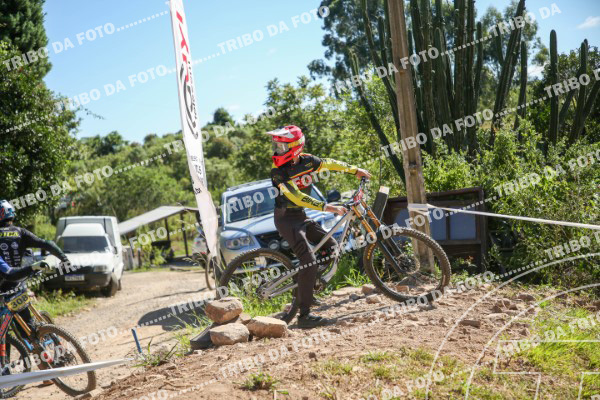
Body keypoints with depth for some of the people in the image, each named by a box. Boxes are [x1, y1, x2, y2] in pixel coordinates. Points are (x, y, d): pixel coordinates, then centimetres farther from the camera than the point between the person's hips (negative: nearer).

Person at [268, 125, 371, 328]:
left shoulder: (307, 160, -2)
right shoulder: (278, 171, -20)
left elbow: (329, 164, 16)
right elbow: (296, 197, -30)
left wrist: (355, 170, 23)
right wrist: (326, 207, -37)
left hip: (301, 217, 8)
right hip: (286, 218, -8)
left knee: (331, 247, 8)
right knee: (309, 261, -20)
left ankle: (306, 292, 16)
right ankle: (305, 315, -19)